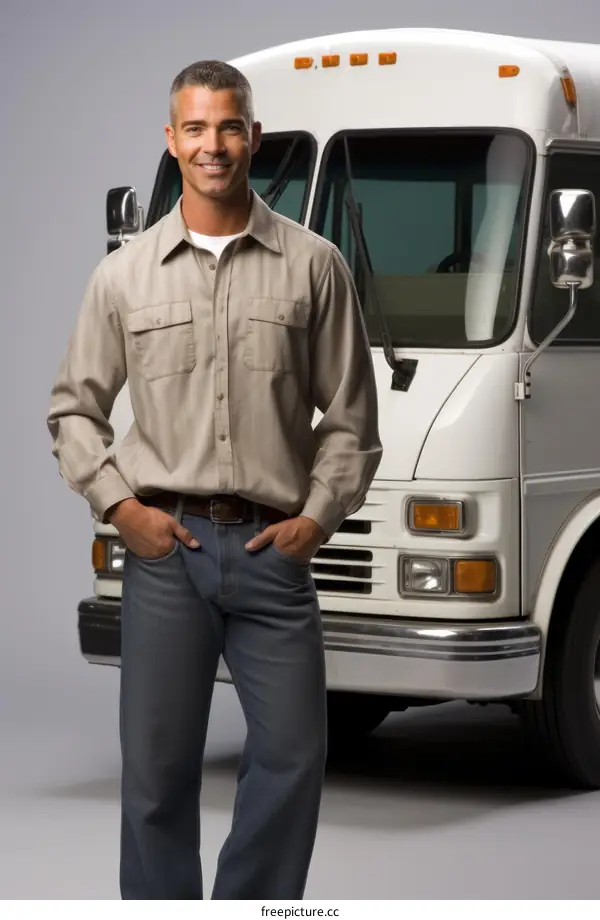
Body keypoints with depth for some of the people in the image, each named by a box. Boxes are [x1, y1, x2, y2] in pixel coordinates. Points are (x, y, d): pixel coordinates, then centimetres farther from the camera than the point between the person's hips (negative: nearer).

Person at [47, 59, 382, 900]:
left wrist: (319, 516, -3)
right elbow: (74, 408, 12)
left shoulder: (313, 265, 4)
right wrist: (118, 503, -1)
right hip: (165, 546, 0)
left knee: (292, 755, -1)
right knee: (157, 764, 3)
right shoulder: (124, 274, 7)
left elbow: (349, 414, 7)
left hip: (273, 547, 0)